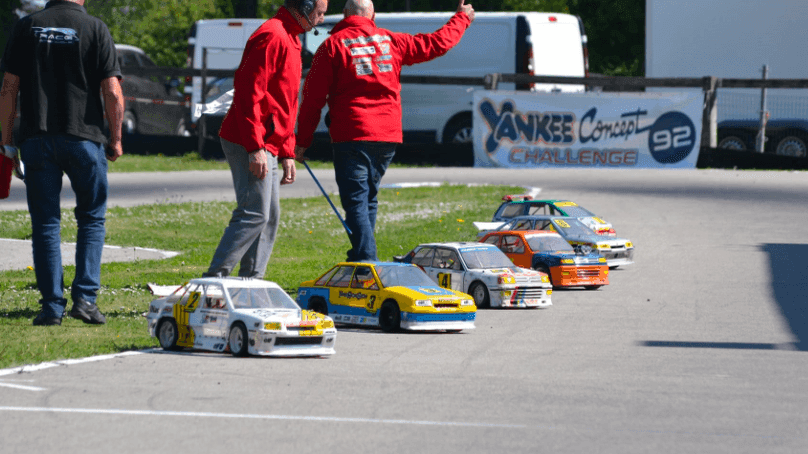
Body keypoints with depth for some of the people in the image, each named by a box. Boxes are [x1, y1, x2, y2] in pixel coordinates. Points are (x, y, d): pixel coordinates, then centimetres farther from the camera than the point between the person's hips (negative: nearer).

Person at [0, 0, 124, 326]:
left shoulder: (26, 27, 5)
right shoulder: (95, 29, -2)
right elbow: (112, 93, -6)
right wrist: (115, 140, 5)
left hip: (36, 138, 2)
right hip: (83, 138, -2)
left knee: (45, 225, 6)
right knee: (92, 219, 12)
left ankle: (52, 305, 3)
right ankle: (85, 297, 1)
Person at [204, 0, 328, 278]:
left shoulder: (290, 40, 20)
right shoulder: (272, 36, -14)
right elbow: (249, 93, -22)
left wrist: (287, 152, 22)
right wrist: (255, 147, -25)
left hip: (267, 148, 11)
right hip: (251, 147, -11)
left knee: (270, 217, 10)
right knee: (254, 215, -13)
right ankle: (214, 279, -11)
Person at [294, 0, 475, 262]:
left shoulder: (333, 45, -1)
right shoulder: (391, 41, 11)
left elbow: (313, 97, -3)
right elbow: (437, 44, 22)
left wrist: (303, 141, 2)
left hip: (352, 135, -5)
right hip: (388, 135, 5)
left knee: (356, 203, -8)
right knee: (368, 200, 18)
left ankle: (367, 266, -20)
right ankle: (359, 260, 22)